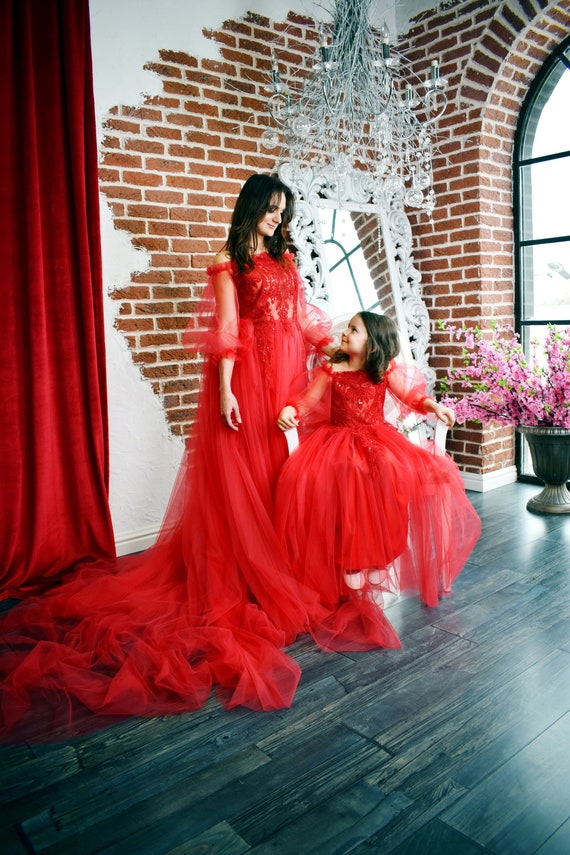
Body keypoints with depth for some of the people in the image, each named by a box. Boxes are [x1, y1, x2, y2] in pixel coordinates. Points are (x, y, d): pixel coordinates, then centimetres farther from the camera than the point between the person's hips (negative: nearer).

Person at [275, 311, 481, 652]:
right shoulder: (331, 371, 4)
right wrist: (290, 411, -21)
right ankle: (350, 567, -16)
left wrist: (435, 407, -16)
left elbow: (412, 395, 2)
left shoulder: (386, 372, 5)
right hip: (339, 443, 0)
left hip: (378, 441, 1)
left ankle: (377, 563, -14)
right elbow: (308, 401, 0)